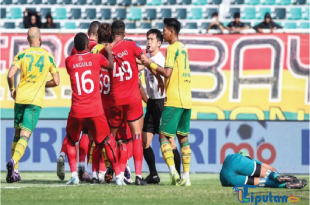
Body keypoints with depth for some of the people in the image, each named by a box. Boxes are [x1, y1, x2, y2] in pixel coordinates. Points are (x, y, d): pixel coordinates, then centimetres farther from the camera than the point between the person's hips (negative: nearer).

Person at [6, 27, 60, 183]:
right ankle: (14, 161, -31)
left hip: (20, 97, 1)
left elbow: (10, 75, -10)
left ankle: (14, 170, 9)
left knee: (17, 134, 14)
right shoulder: (48, 57, 3)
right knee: (25, 135, -5)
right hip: (36, 100, -1)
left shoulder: (22, 55, 1)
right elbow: (56, 81, 5)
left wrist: (12, 89, 8)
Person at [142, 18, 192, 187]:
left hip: (173, 100, -8)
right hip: (186, 100, 8)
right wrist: (151, 67, 19)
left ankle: (173, 173, -20)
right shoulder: (182, 48, 17)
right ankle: (186, 177, 7)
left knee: (164, 137, -6)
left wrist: (151, 64, -5)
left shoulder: (172, 48, -9)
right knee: (183, 138, 10)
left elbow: (167, 73, -17)